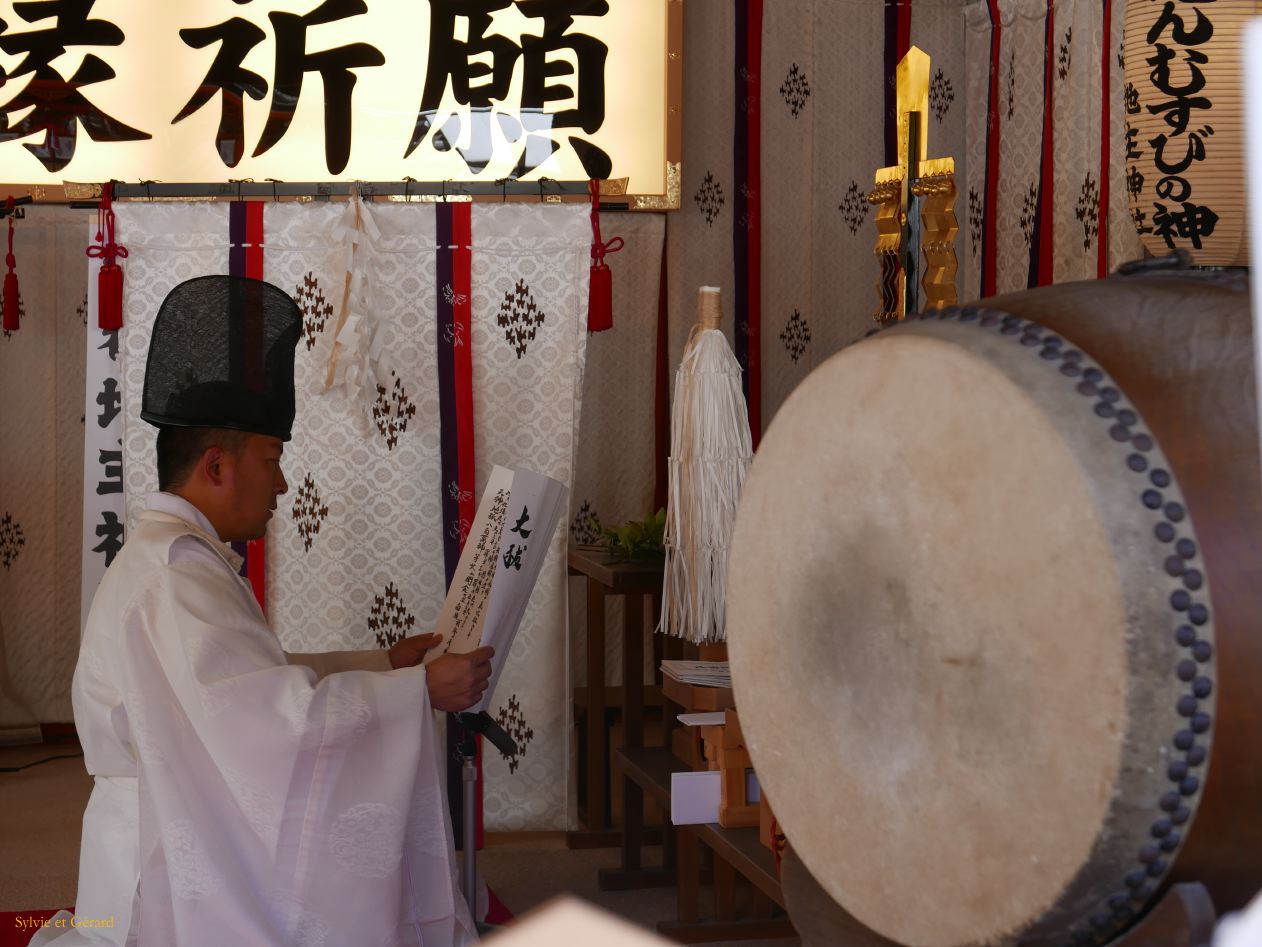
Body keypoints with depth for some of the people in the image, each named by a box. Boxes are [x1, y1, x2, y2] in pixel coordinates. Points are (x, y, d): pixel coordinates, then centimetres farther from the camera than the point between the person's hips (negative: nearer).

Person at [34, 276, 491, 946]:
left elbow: (255, 675, 19)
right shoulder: (175, 571, -21)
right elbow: (279, 708, -29)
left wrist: (384, 664, 15)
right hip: (177, 870, -10)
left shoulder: (173, 557, 15)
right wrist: (420, 690, -20)